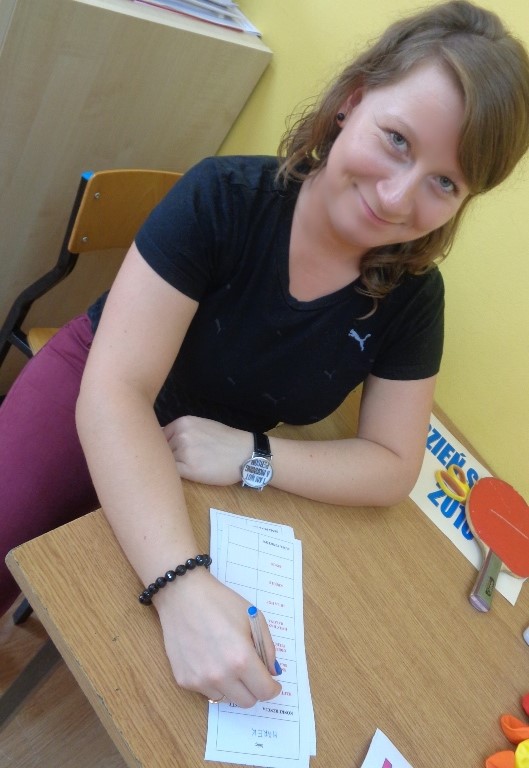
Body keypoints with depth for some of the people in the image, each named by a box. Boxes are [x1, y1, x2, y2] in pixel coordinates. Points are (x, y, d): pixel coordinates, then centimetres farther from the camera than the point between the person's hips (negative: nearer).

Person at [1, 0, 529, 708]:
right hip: (99, 406, -2)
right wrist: (184, 584, -42)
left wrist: (251, 457, -25)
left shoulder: (411, 297, -13)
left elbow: (393, 468, -8)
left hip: (209, 485, 2)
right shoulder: (224, 197, -25)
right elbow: (115, 390, -29)